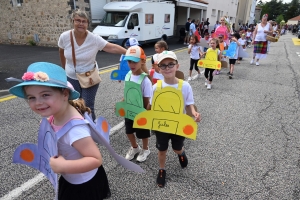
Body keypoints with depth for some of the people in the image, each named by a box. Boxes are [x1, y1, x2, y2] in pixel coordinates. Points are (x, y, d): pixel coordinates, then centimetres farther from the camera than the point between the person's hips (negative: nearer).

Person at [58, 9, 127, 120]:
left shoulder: (94, 39, -17)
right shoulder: (64, 37, -11)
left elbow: (112, 47, -21)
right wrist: (64, 67, 18)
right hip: (71, 78, 2)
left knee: (88, 107, 3)